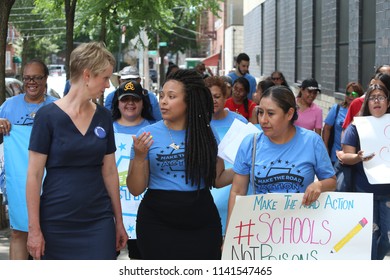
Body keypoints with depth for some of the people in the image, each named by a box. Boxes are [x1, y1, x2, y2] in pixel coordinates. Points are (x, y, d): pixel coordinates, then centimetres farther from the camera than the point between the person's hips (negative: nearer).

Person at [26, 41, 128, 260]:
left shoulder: (104, 117, 6)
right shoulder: (48, 116, -8)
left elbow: (110, 172, 11)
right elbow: (34, 175, -8)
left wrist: (119, 221, 12)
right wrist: (34, 228, -10)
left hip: (99, 223, 4)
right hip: (57, 224, -3)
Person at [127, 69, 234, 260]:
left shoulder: (206, 134, 4)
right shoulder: (147, 135, -1)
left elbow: (217, 179, 10)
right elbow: (136, 189, -1)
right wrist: (139, 157, -16)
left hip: (201, 222, 2)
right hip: (157, 223, -1)